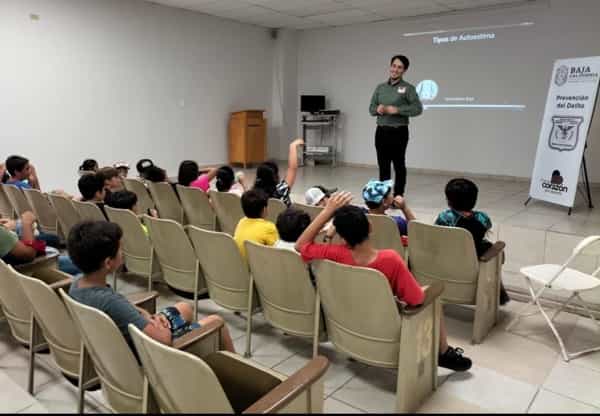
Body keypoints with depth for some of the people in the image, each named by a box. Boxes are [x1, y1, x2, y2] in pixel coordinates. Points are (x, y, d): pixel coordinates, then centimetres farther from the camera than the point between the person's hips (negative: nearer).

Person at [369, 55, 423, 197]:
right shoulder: (380, 87, 11)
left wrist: (397, 110, -19)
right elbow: (371, 108, 13)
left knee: (399, 165, 4)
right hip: (381, 131, 4)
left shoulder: (408, 88, -3)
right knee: (383, 165, 9)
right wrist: (378, 109, -10)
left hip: (399, 132, -4)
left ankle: (398, 197, 11)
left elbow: (418, 108, -11)